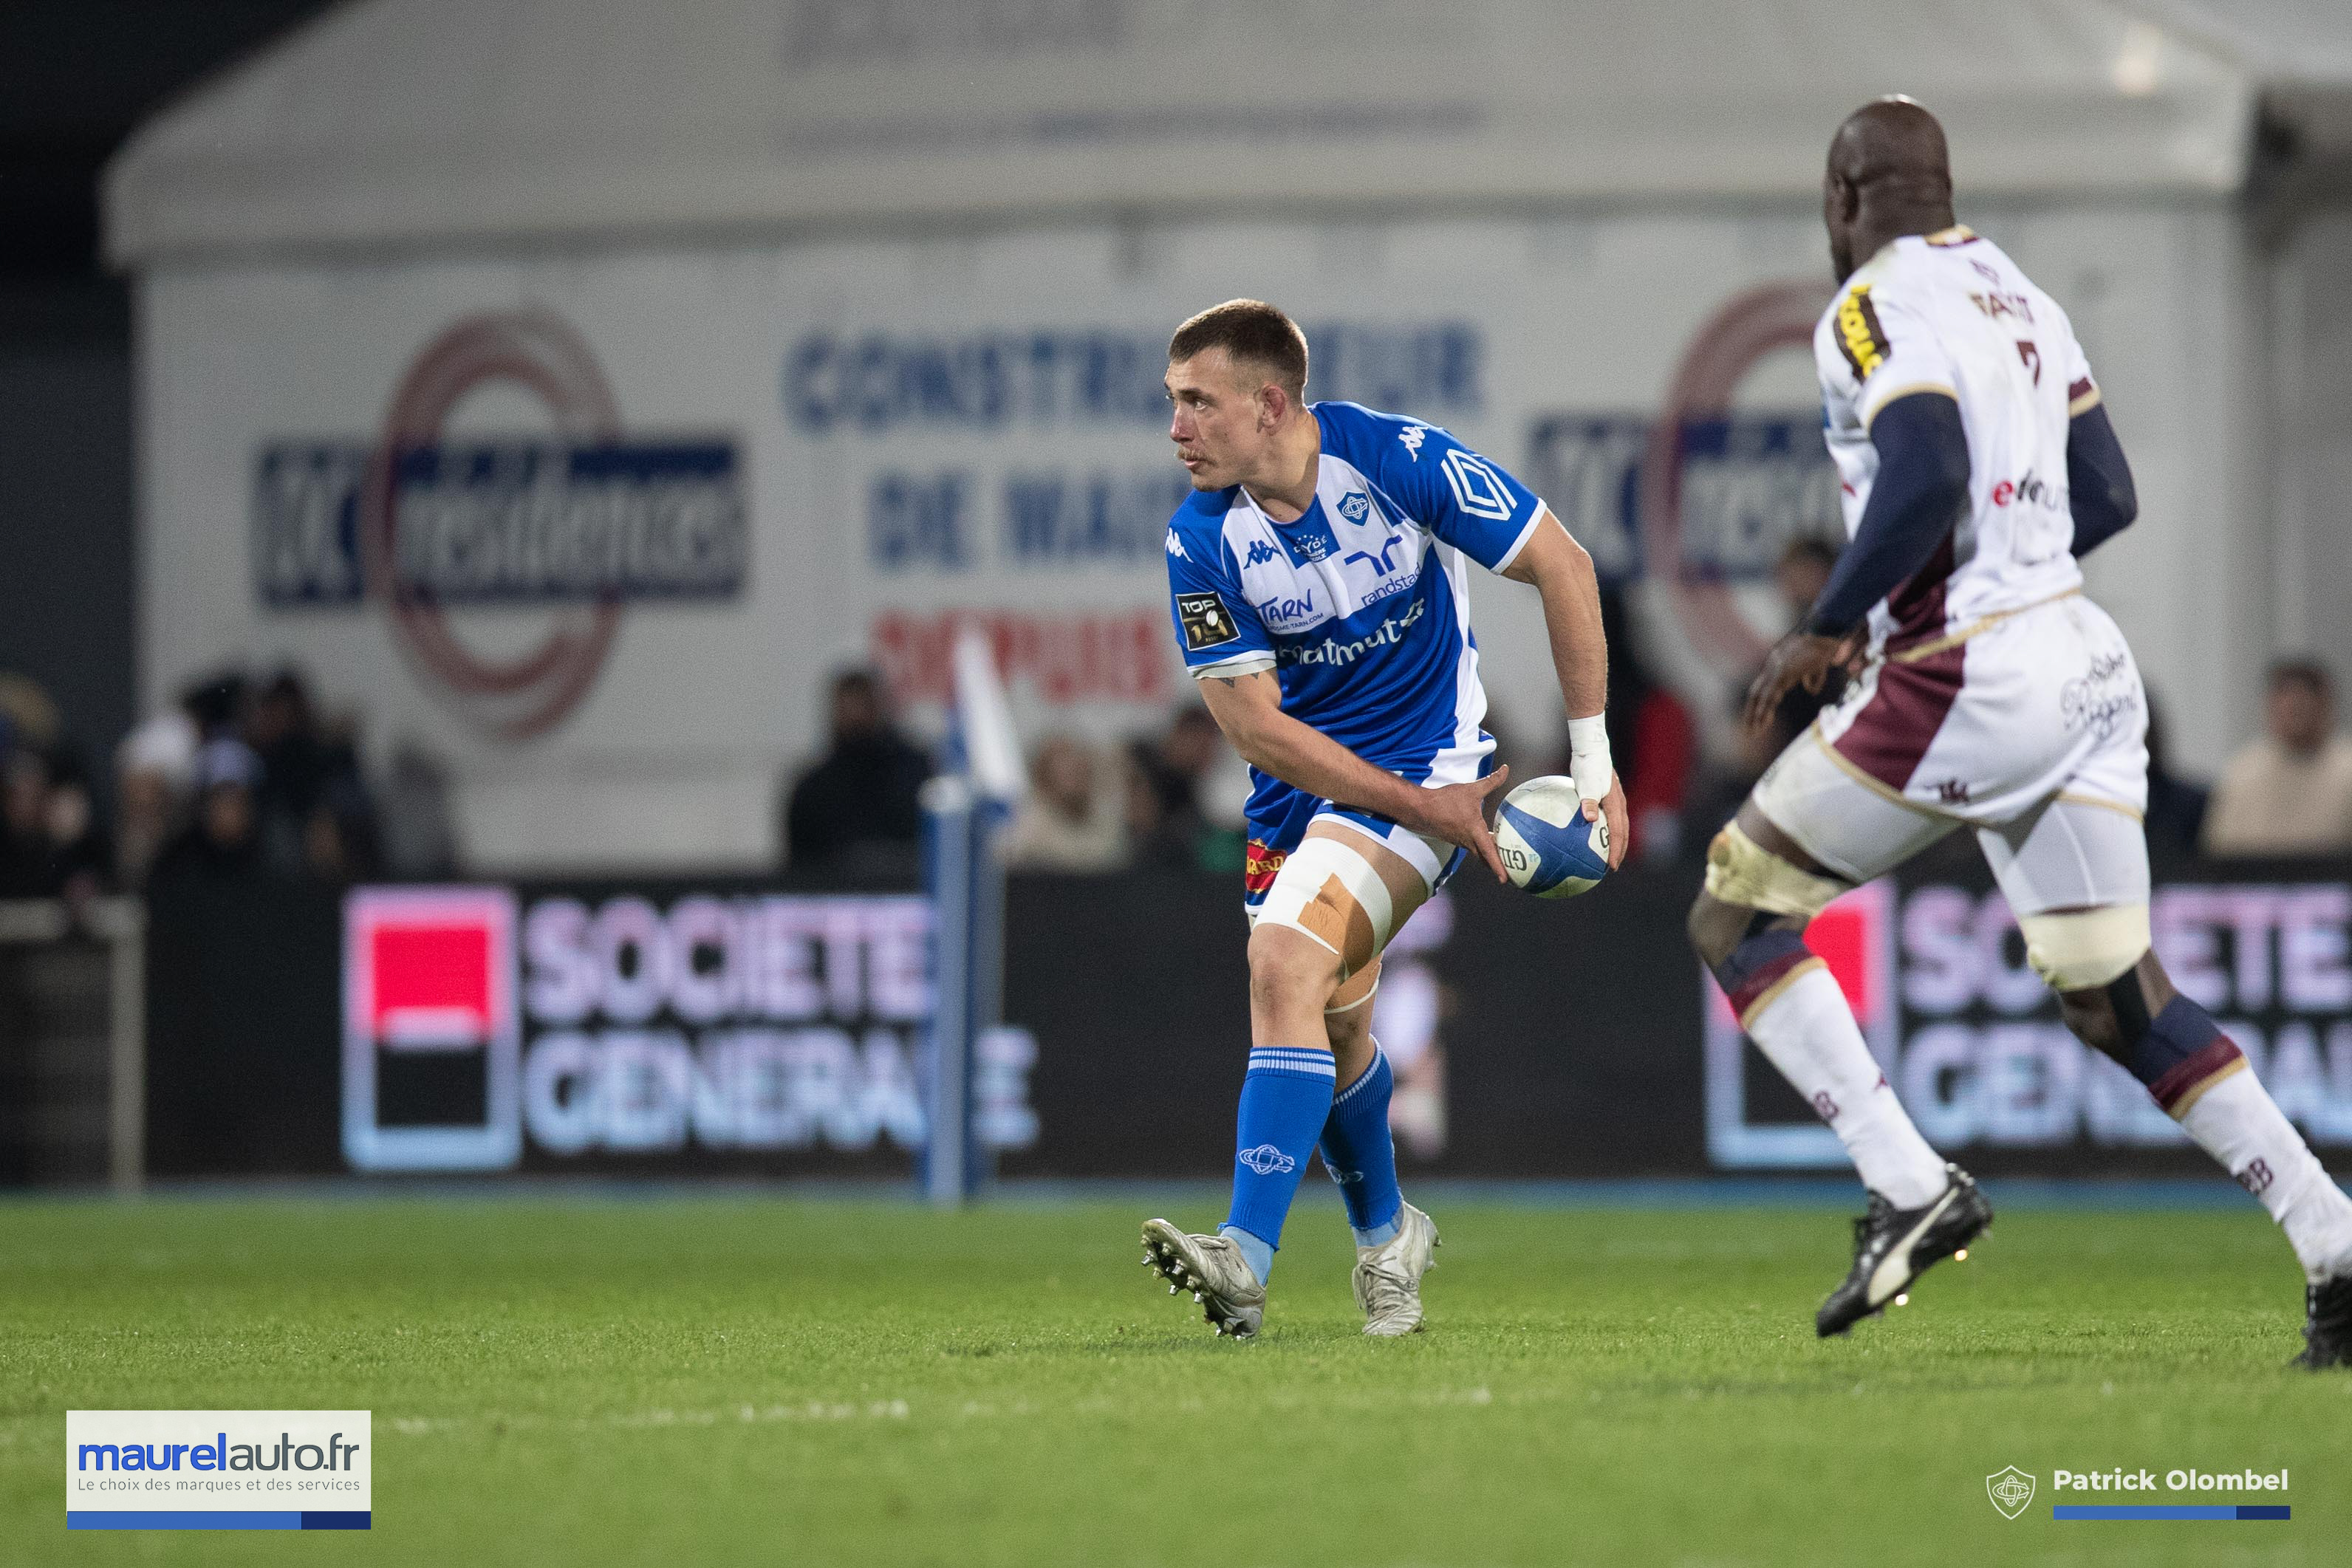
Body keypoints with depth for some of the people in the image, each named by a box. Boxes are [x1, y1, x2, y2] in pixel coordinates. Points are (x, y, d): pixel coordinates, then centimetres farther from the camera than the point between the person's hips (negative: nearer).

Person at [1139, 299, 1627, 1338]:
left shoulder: (1398, 461, -21)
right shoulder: (1201, 541, -13)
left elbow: (1561, 566, -12)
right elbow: (1252, 722, -11)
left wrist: (1593, 757, -10)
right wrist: (1418, 807, -17)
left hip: (1423, 759, -5)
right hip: (1305, 780, 5)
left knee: (1285, 965, -24)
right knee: (1330, 1028, 11)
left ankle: (1246, 1258, -32)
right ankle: (1386, 1233, 40)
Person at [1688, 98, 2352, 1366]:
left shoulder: (1876, 310, -8)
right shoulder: (2017, 297, 18)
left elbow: (1926, 478, -23)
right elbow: (2106, 498, 20)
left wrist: (1826, 627, -12)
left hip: (1969, 685, -8)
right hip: (2088, 665, 8)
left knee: (1735, 917, 5)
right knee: (2120, 1002, 11)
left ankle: (1909, 1189, -8)